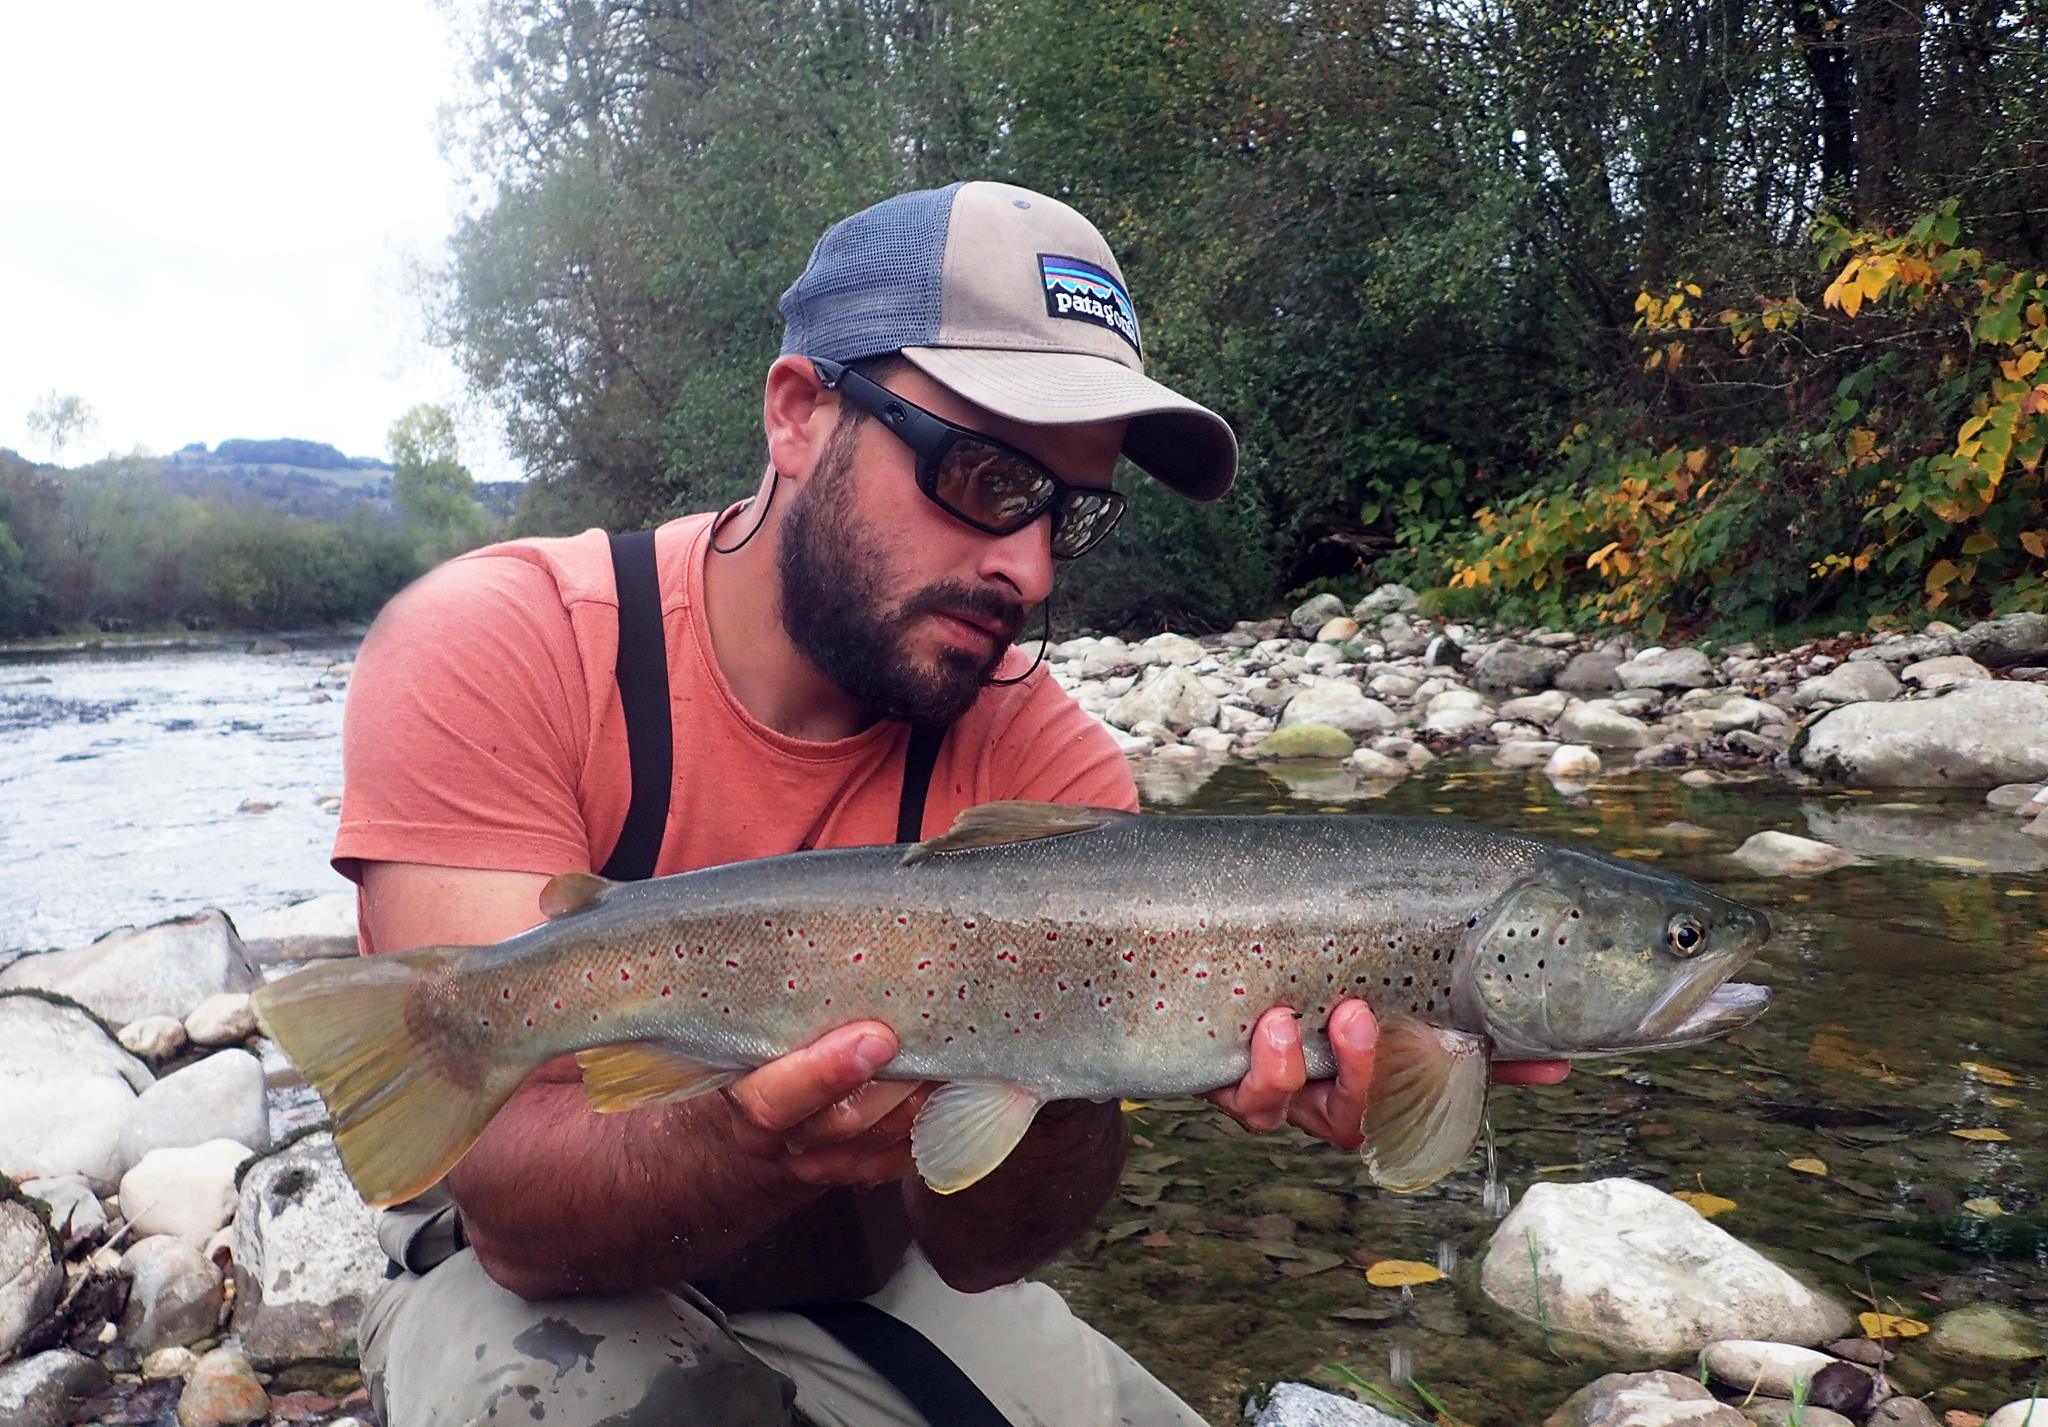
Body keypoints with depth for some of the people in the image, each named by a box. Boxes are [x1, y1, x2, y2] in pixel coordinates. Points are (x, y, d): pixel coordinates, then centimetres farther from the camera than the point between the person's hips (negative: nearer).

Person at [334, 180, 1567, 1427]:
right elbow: (516, 1208, -28)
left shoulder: (1046, 764, -16)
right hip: (545, 1291, -2)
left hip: (859, 1271, 3)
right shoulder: (489, 655, -23)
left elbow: (976, 1245, -20)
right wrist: (762, 1145, -49)